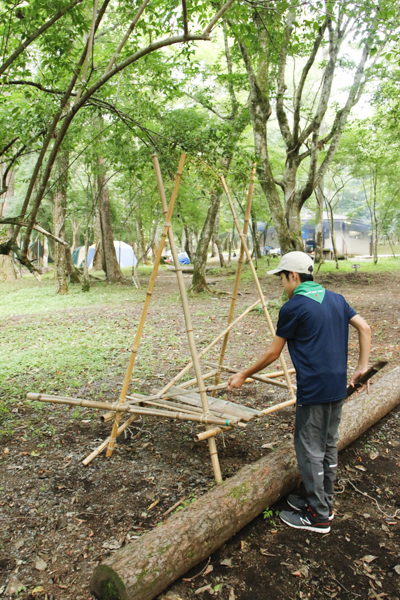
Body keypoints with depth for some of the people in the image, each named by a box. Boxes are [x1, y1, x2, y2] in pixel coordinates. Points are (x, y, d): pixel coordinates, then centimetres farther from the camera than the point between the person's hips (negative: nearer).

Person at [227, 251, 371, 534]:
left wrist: (244, 375, 5)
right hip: (338, 387, 8)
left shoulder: (293, 307, -12)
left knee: (310, 452, 4)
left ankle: (318, 516, 16)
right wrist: (362, 366, 10)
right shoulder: (336, 299, 9)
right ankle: (324, 502, 33)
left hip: (314, 391, -8)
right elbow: (365, 327, 8)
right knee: (329, 447, 19)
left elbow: (273, 354, -7)